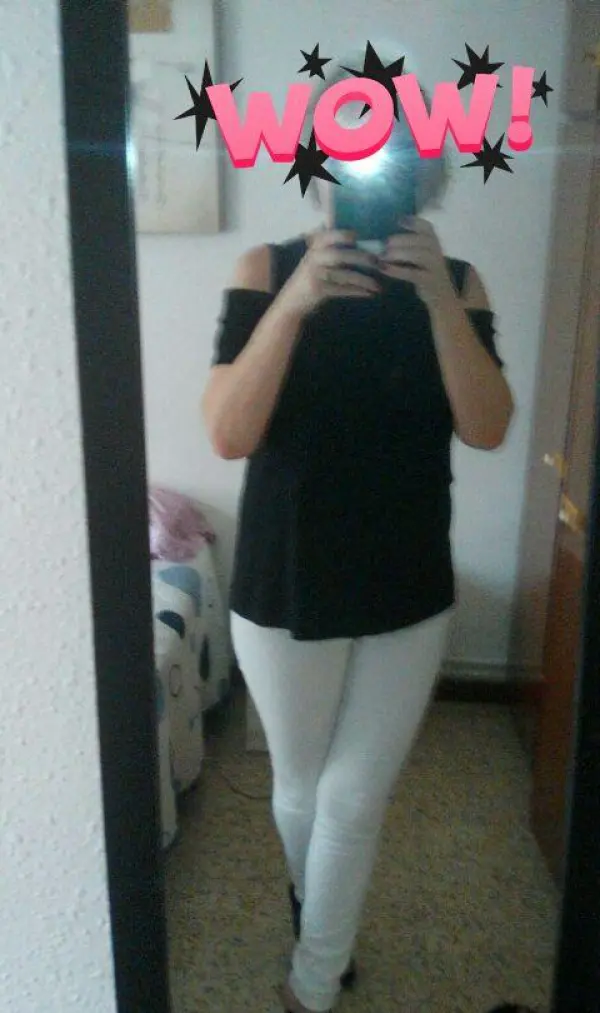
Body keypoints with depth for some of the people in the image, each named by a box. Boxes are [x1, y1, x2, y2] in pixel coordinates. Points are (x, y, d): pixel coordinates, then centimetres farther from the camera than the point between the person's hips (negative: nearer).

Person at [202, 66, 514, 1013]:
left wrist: (439, 301, -25)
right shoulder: (269, 269, -8)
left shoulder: (455, 281, -3)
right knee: (302, 787, 20)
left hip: (409, 593, 1)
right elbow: (229, 435, -18)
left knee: (355, 800, 12)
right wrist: (295, 301, -29)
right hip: (286, 587, 0)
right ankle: (324, 931, 53)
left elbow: (487, 429, -14)